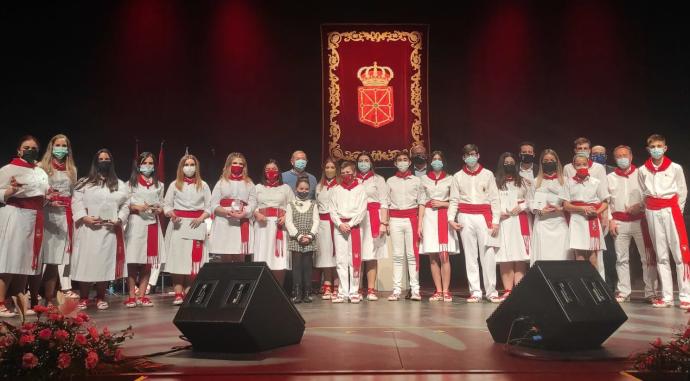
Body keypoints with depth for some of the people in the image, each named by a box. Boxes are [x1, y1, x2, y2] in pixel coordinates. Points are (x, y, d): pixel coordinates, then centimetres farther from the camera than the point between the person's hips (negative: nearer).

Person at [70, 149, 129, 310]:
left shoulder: (120, 185, 14)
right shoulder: (84, 183, 9)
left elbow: (125, 205, 8)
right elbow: (76, 202, 0)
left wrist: (119, 219, -7)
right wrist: (84, 217, -14)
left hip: (110, 229, 1)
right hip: (88, 228, -1)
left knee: (105, 261, 2)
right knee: (85, 261, -2)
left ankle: (100, 297, 13)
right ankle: (83, 298, 8)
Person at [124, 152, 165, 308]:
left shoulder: (159, 185, 17)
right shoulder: (131, 183, 8)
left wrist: (158, 210, -5)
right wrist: (137, 208, -14)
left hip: (152, 224, 3)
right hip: (135, 223, -3)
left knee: (148, 263, 2)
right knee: (133, 261, -6)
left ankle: (142, 296, 8)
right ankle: (131, 296, 0)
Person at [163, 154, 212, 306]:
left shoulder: (203, 185, 11)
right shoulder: (174, 185, 10)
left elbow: (209, 207, 8)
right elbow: (167, 204, 7)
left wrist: (200, 219, -8)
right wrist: (172, 215, -12)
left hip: (196, 225, 1)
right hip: (178, 225, -1)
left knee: (194, 259, -3)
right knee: (177, 258, -6)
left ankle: (189, 294, 2)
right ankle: (178, 294, -4)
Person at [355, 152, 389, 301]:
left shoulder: (378, 180, 11)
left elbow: (384, 203, 4)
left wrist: (384, 223, -7)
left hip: (373, 219, -1)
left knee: (372, 255, -5)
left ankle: (371, 290, -2)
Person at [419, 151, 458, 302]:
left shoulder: (450, 179, 10)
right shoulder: (424, 179, 13)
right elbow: (422, 202, 9)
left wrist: (442, 203, -7)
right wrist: (420, 223, 2)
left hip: (444, 217, -1)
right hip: (429, 217, 2)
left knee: (444, 256, -9)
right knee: (433, 257, 0)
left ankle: (446, 291, -4)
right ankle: (438, 291, 5)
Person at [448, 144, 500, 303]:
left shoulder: (488, 174, 9)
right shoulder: (458, 176, 12)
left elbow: (494, 199, 6)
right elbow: (454, 200, 9)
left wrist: (496, 221, -2)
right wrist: (451, 218, -4)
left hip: (484, 216, -1)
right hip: (465, 217, 1)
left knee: (487, 254, -5)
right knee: (470, 255, 2)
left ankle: (491, 291, 2)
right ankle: (475, 291, 6)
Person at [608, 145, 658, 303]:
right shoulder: (610, 177, 12)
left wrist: (639, 206, -14)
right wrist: (610, 220, 1)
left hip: (639, 220, -2)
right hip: (619, 223, 2)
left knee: (648, 257, -3)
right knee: (621, 259, 4)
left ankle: (651, 292, 3)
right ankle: (623, 292, 9)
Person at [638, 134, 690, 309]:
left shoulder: (675, 168, 1)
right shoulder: (642, 171, 6)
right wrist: (650, 209, 7)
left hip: (671, 211, -2)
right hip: (652, 213, 2)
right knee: (661, 255, 5)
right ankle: (667, 296, 7)